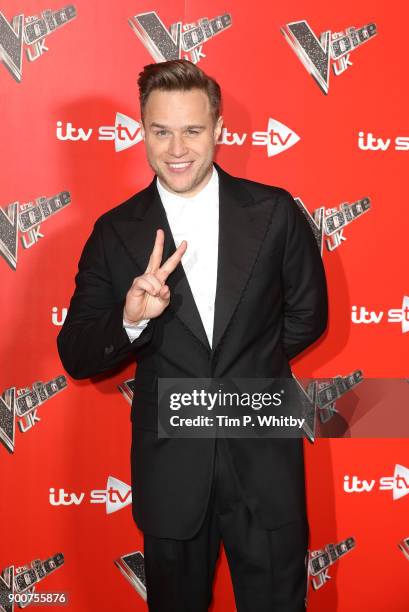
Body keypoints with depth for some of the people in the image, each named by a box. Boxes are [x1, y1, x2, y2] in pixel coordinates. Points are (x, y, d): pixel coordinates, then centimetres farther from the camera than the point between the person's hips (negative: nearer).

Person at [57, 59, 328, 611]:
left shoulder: (274, 212, -6)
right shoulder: (116, 233, -5)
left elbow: (308, 315, 6)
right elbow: (76, 357, -6)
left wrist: (249, 363, 1)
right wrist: (130, 320, -25)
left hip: (264, 463, -1)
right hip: (170, 468, 1)